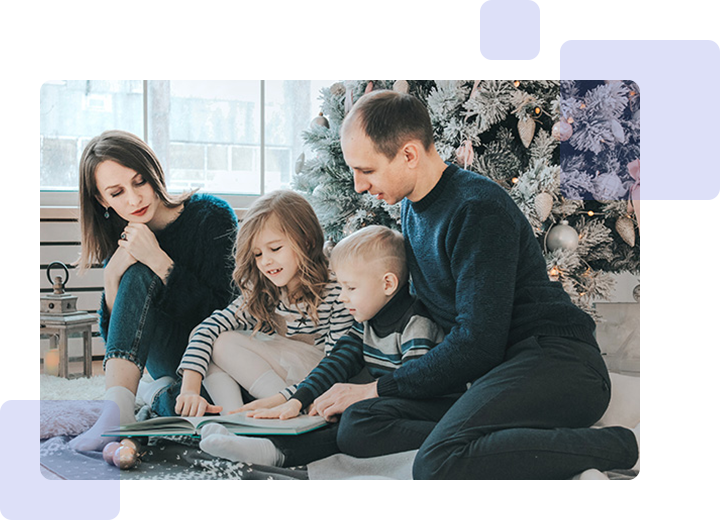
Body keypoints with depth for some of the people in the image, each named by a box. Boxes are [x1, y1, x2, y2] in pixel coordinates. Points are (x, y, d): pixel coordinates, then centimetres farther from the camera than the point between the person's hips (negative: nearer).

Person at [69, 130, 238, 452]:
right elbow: (115, 337, -3)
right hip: (170, 360, 4)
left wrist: (159, 260, -24)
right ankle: (118, 407, -36)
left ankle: (163, 394, -5)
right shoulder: (120, 241, 1)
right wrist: (112, 276, -21)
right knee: (136, 276, -25)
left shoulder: (211, 216, -12)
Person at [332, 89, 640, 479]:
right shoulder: (411, 208, 16)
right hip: (494, 372, 10)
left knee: (438, 462, -34)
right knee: (358, 425, -11)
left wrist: (381, 388, -7)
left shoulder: (478, 208, -14)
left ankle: (610, 448, -20)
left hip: (557, 362, -10)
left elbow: (478, 343, -17)